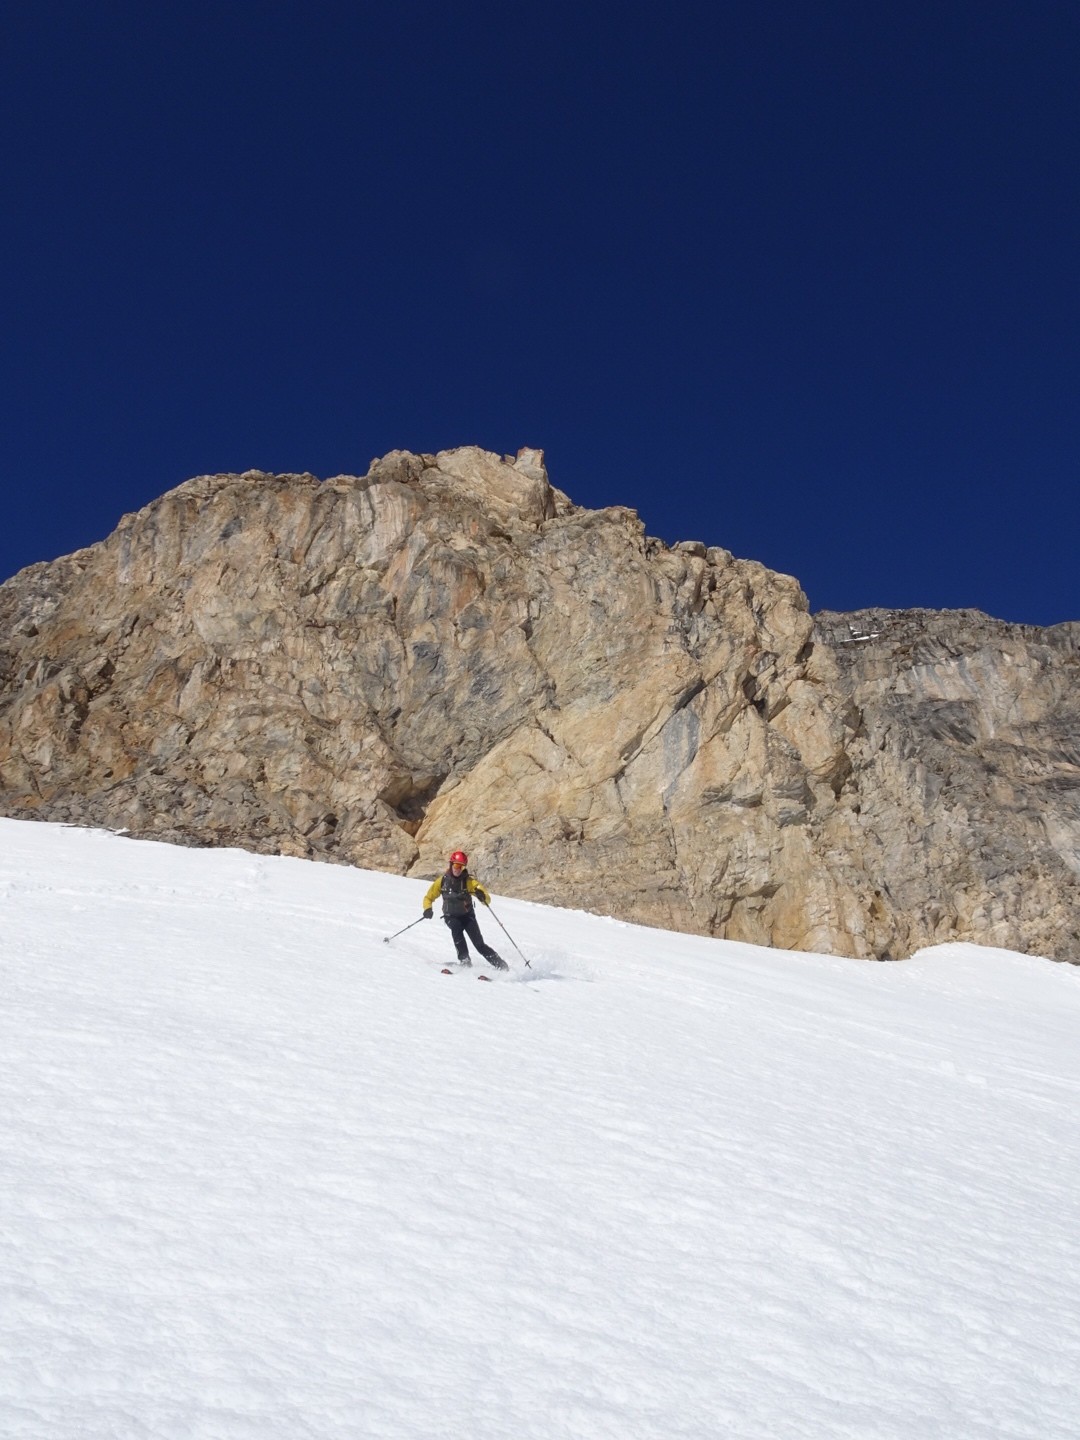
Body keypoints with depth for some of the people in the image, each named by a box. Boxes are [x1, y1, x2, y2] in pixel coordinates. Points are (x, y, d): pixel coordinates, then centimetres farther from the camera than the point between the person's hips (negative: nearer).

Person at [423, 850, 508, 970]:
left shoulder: (469, 881, -11)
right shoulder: (442, 881, -5)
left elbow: (487, 900, -15)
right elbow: (429, 897, 5)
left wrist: (482, 896, -39)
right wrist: (428, 909, -16)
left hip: (467, 915, -1)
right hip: (451, 916, 1)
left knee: (479, 944, -13)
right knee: (456, 928, -32)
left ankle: (501, 965, -8)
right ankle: (464, 960, -31)